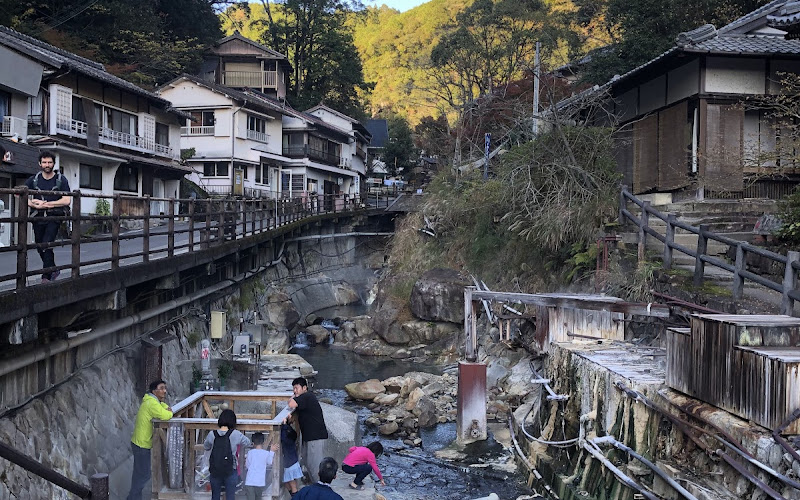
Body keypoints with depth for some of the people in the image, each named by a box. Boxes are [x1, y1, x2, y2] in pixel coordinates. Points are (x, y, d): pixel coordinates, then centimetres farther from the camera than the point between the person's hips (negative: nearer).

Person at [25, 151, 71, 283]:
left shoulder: (61, 180, 0)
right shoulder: (34, 180, 8)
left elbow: (66, 201, -10)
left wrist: (45, 204, -12)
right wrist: (34, 204, -14)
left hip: (54, 217, -4)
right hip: (38, 217, 4)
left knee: (46, 245, -17)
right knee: (40, 247, 11)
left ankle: (46, 277, -12)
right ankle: (54, 270, 32)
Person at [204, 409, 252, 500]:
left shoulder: (212, 434, -3)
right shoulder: (235, 434, -10)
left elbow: (205, 447, 15)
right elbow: (247, 443, 7)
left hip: (215, 471, 3)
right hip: (230, 471, -2)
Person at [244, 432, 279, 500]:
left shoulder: (250, 452, -2)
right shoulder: (266, 453, 0)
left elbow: (247, 465, 8)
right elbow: (269, 463, 19)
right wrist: (272, 451, 25)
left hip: (249, 482, -2)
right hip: (260, 482, 2)